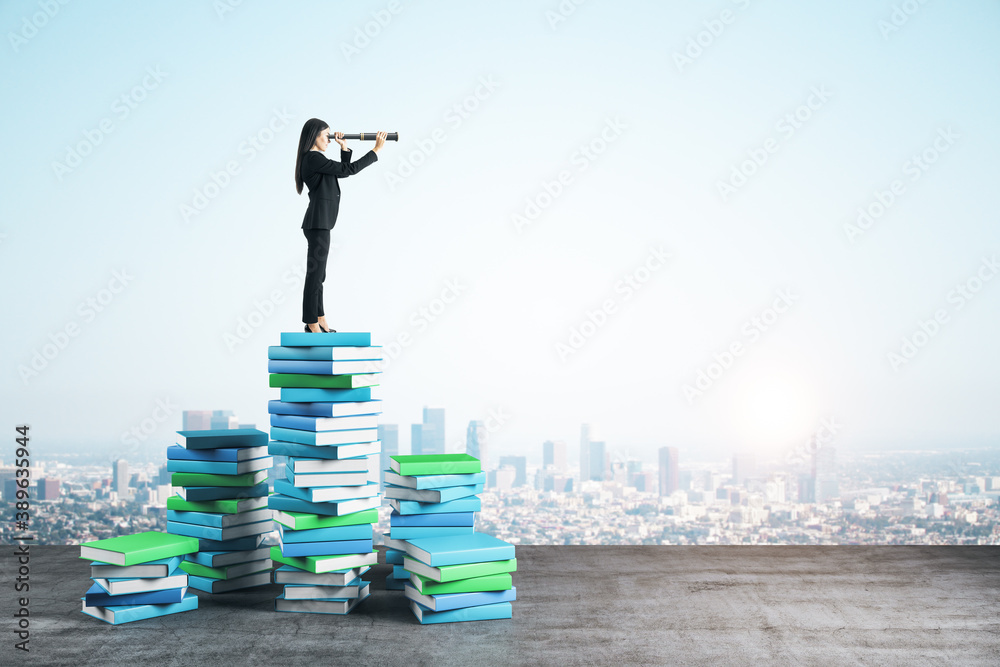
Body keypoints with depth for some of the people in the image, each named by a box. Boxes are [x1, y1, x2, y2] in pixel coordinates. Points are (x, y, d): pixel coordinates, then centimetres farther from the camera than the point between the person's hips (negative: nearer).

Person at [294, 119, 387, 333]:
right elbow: (349, 170, -16)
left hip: (320, 223, 11)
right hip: (317, 223, -11)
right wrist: (376, 150, -10)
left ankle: (320, 322, 21)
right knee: (315, 275, -6)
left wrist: (344, 147, 14)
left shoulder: (314, 159, 17)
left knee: (318, 275, 14)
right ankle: (312, 324, -2)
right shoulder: (314, 159, -14)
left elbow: (342, 171, 23)